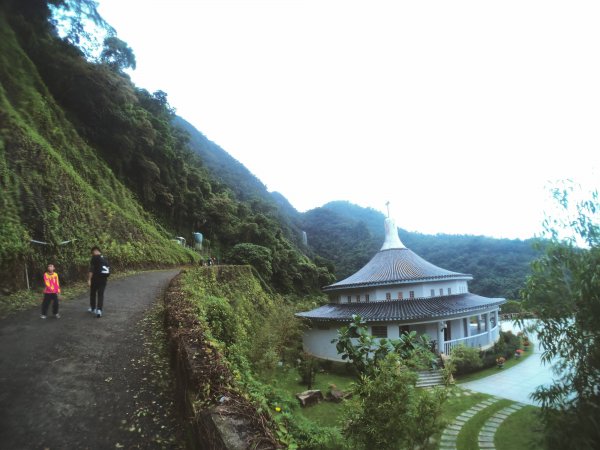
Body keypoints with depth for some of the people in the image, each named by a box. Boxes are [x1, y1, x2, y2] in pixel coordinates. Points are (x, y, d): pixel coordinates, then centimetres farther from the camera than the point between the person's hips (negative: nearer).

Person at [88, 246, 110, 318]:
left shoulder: (94, 258, -10)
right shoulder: (104, 258, 10)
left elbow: (91, 269, -17)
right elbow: (107, 268, 17)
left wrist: (89, 279, -18)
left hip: (96, 278, -5)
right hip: (104, 279, 5)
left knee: (93, 293, 15)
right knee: (101, 294, 5)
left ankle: (93, 308, 29)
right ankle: (99, 310, -7)